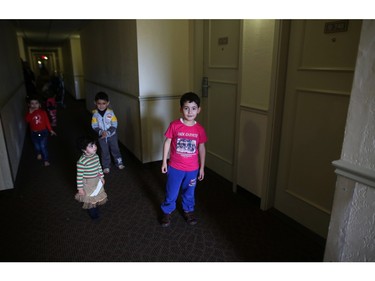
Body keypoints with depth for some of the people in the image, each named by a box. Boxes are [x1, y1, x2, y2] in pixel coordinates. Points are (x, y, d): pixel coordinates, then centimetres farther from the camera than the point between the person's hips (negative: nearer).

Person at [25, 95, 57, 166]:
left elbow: (47, 121, -3)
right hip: (34, 133, 3)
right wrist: (30, 113, -28)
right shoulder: (29, 113, -3)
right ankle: (39, 154, 49)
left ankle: (46, 160, 6)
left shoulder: (43, 112, -7)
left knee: (43, 146, -5)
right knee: (37, 146, 18)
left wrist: (50, 130, -2)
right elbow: (27, 120, -20)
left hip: (43, 132, -3)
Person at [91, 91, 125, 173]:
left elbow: (114, 125, -15)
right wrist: (101, 132, -25)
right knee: (104, 152, 14)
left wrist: (108, 132, -25)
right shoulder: (95, 114, -11)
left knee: (115, 149, 15)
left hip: (112, 135, -1)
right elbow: (94, 126, -9)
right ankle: (106, 166, 29)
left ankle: (119, 163, 34)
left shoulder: (110, 113, -15)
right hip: (101, 136, 1)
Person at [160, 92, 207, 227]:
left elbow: (202, 148, 2)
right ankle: (167, 212, 37)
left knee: (189, 192, 20)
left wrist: (202, 167, 5)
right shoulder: (174, 125, -14)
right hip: (175, 167, -1)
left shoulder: (200, 129, -8)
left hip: (192, 168, 2)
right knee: (171, 192, 14)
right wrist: (164, 161, -3)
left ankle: (188, 211, 44)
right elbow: (167, 143, -5)